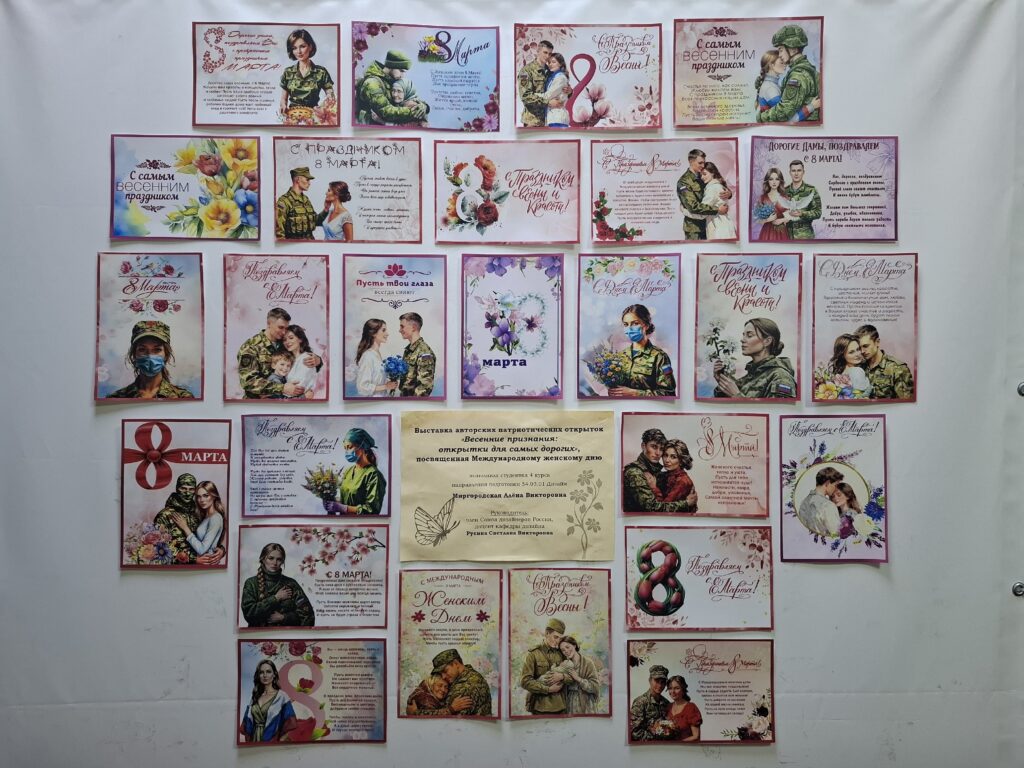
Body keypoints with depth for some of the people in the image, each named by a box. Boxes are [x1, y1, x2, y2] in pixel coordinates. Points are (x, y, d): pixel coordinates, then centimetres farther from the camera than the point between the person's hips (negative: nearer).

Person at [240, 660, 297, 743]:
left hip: (272, 744, -4)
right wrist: (248, 743, -4)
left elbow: (289, 726, -9)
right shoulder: (255, 698, 8)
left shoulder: (282, 696, -5)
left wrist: (277, 745, -15)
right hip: (254, 743, 4)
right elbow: (247, 726, 9)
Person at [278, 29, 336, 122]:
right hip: (292, 118, 2)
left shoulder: (321, 72, 3)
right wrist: (283, 106, -7)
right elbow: (284, 99, 14)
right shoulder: (288, 72, 9)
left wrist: (330, 99, -18)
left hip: (313, 116, -2)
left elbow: (331, 99, 4)